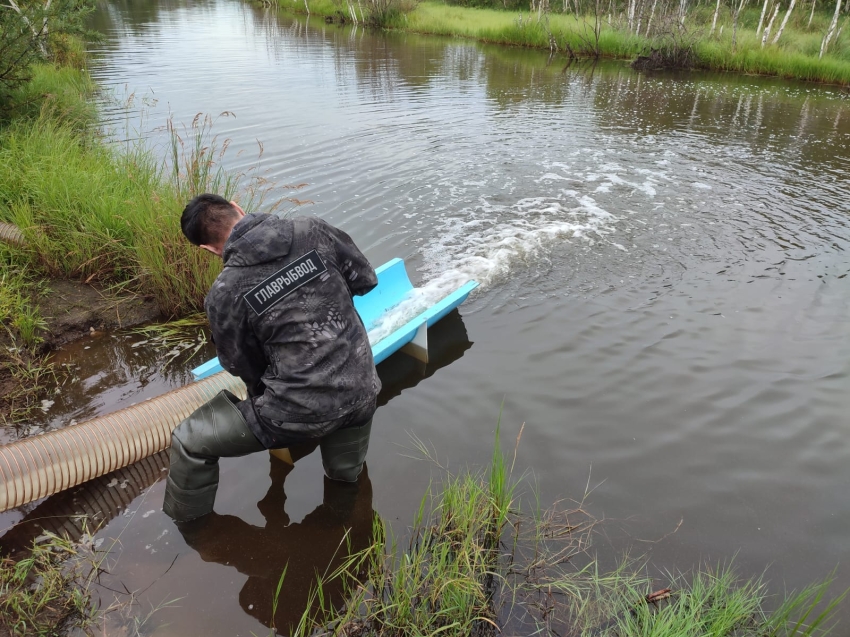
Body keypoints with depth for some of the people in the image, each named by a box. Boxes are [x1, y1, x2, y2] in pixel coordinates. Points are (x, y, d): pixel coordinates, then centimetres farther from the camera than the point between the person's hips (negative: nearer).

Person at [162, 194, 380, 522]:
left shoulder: (224, 294, -12)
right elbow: (365, 279, 5)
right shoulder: (313, 230, -6)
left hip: (300, 412, -3)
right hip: (361, 394, 4)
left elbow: (244, 367, 2)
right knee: (346, 476, 34)